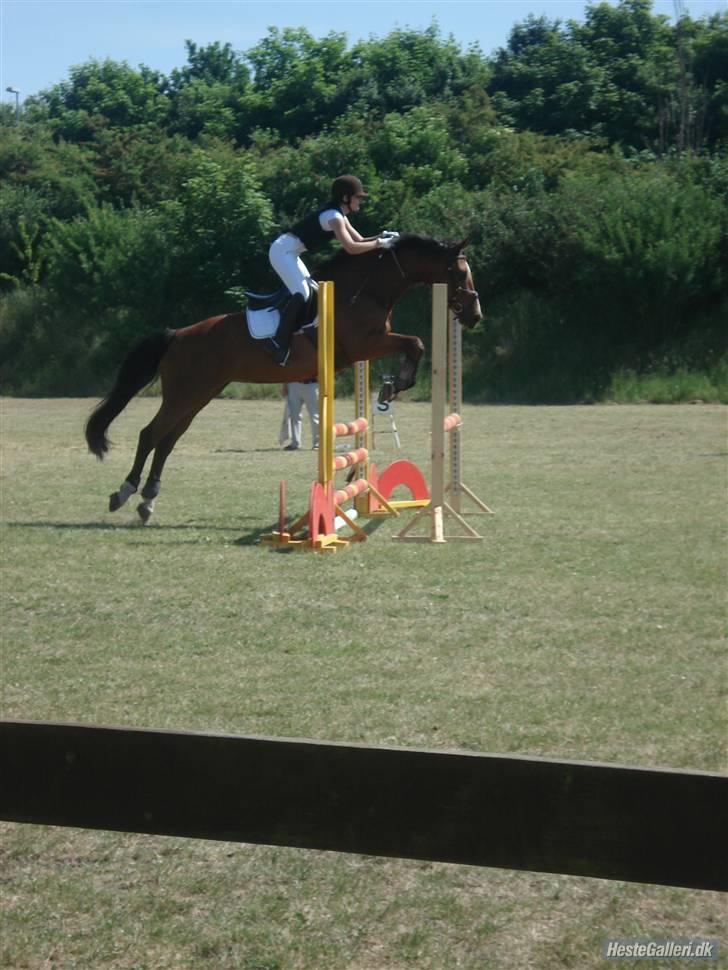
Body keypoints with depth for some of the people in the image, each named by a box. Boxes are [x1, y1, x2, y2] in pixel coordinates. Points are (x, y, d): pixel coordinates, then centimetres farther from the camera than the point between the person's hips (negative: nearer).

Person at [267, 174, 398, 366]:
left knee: (311, 292, 13)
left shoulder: (340, 215, 13)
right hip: (282, 251, -11)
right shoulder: (333, 215, -18)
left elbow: (359, 240, 16)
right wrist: (379, 243, -21)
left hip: (290, 253, 11)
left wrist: (381, 236, 1)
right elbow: (351, 248, -26)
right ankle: (279, 342, -23)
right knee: (302, 294, -22)